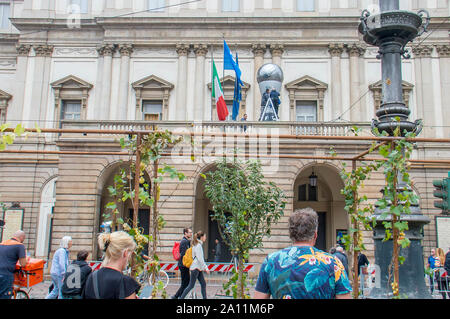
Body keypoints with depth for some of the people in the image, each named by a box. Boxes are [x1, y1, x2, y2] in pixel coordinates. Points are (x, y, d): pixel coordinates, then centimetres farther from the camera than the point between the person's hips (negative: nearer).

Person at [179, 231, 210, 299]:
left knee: (203, 284, 7)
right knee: (191, 285, -4)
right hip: (195, 268, -10)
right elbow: (200, 258, -20)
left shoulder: (199, 245, 15)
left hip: (199, 268, 10)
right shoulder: (198, 245, -14)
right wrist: (206, 268, -17)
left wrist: (204, 267, 20)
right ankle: (181, 298, 2)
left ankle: (205, 298, 9)